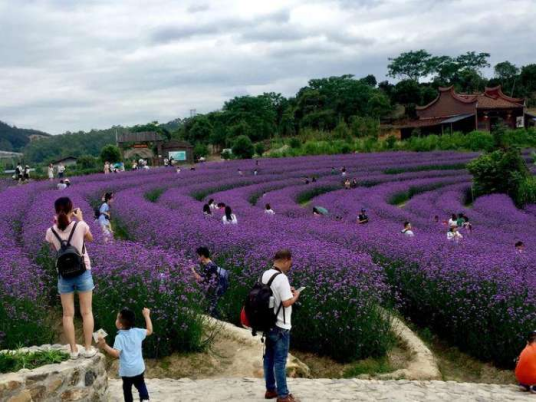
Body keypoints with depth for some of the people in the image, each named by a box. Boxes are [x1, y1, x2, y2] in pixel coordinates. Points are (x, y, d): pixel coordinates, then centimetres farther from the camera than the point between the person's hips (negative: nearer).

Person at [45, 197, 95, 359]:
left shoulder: (51, 232, -7)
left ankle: (74, 350, 11)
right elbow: (90, 239, 8)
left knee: (68, 314, 8)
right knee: (86, 312, 8)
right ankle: (88, 348, 11)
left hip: (64, 274, 1)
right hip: (83, 272, -1)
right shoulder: (80, 225, -13)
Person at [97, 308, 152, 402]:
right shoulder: (137, 332, -6)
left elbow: (116, 354, -29)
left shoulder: (120, 337, -20)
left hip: (127, 370, -5)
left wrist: (105, 346, -37)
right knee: (140, 384, 25)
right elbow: (149, 331, 10)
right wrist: (147, 315, 13)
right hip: (139, 367, 5)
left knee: (127, 387, 14)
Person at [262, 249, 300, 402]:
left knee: (269, 357, 16)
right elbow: (286, 303, -24)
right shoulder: (281, 278, -22)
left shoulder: (266, 275, 4)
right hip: (280, 326, -8)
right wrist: (295, 295, -5)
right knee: (280, 361, 0)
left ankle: (270, 389, 26)